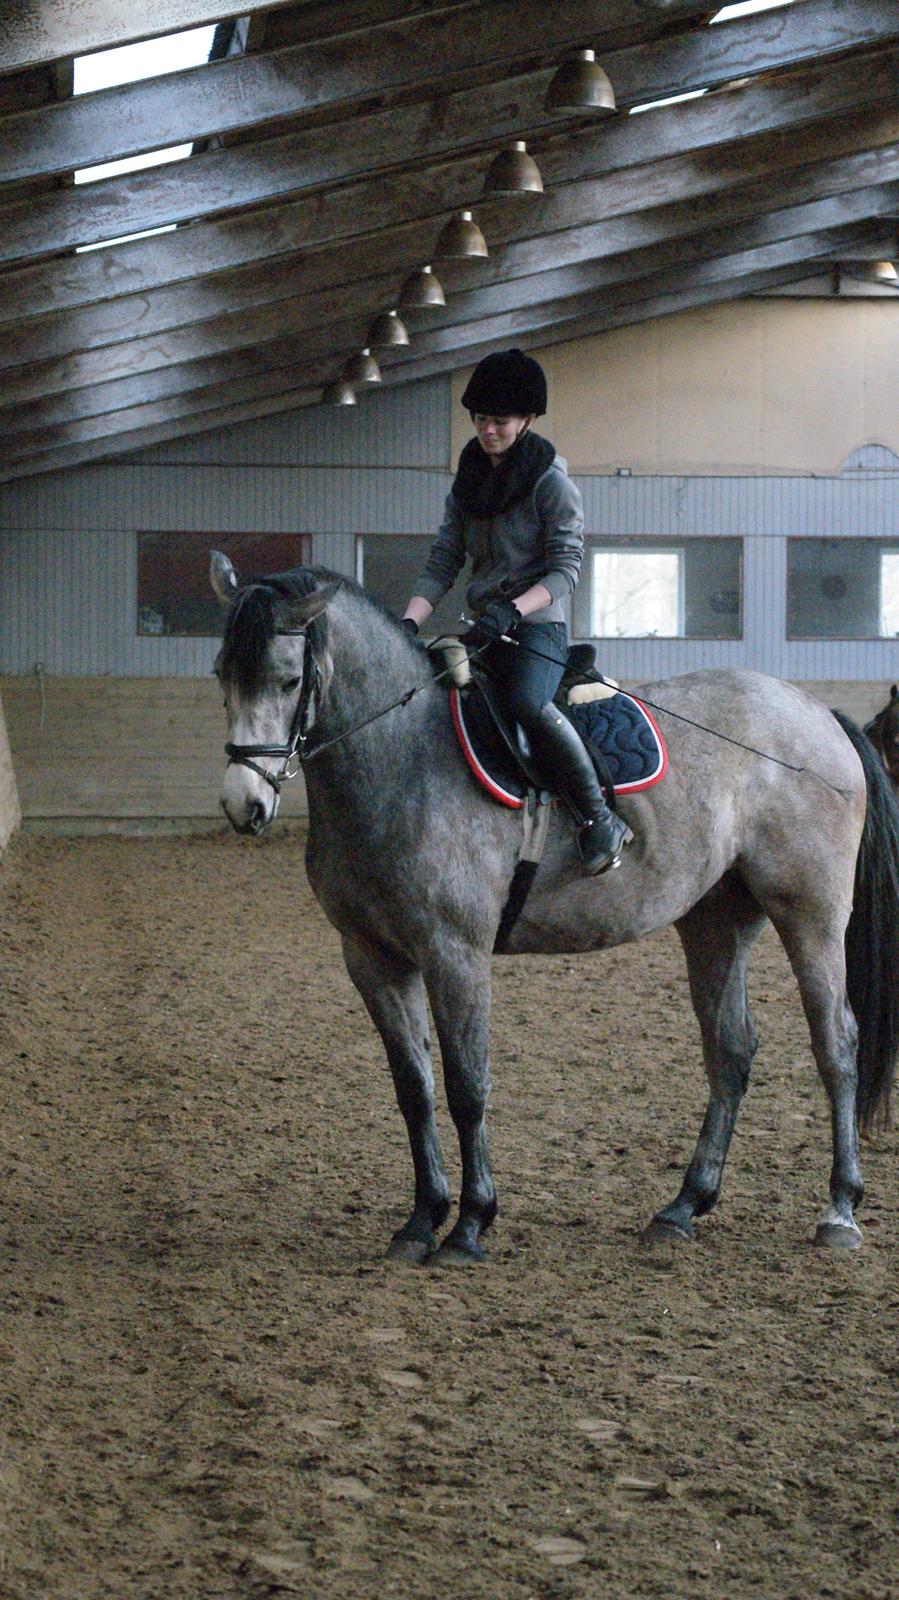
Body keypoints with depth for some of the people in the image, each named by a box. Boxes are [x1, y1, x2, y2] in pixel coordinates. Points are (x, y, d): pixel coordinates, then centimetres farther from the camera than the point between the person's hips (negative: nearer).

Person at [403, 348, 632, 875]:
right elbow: (442, 565, 9)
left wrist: (511, 610, -26)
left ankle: (600, 820, -28)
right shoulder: (467, 485, 13)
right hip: (482, 631, 8)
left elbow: (564, 570, -11)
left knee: (526, 701, -34)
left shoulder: (551, 483, -5)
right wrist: (408, 624, -8)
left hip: (538, 627, -8)